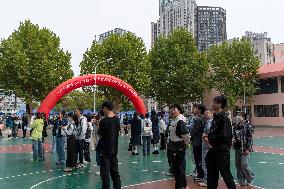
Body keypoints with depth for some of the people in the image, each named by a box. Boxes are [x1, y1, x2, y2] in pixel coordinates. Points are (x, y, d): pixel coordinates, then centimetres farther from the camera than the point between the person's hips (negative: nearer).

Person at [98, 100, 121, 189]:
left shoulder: (104, 121, -18)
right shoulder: (117, 119, 2)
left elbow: (100, 135, -11)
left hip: (105, 150, -6)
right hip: (114, 149, 6)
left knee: (105, 173, 2)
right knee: (115, 171, 16)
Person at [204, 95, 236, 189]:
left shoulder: (224, 118, -16)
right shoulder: (216, 117, 11)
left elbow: (223, 136, -24)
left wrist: (210, 140, -14)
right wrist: (208, 136, 0)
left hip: (222, 151, -9)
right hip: (214, 150, 9)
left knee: (226, 174, 4)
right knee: (212, 175, 16)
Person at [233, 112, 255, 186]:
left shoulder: (248, 126, -11)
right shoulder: (236, 126, 9)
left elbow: (250, 138, -13)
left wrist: (248, 148, -16)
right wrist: (234, 140, 1)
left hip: (244, 148, -7)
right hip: (237, 148, 7)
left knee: (244, 165, -6)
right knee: (238, 165, 9)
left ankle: (250, 178, 20)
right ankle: (241, 181, 21)